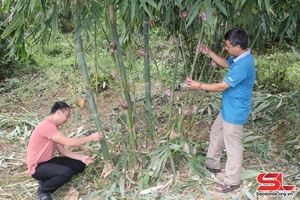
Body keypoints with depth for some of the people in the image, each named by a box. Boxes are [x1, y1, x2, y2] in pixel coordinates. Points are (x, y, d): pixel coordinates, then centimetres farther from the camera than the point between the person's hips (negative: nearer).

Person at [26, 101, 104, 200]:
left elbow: (62, 150, 8)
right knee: (66, 172, -33)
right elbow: (68, 142, -29)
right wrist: (91, 137, -20)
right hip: (38, 167, -9)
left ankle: (48, 179, 8)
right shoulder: (46, 125, -24)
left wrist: (81, 157, -2)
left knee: (80, 165, 3)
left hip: (48, 161, 10)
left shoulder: (53, 126, 8)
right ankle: (43, 190, -5)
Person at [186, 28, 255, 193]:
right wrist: (209, 52, 9)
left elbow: (221, 87, -26)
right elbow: (226, 64, 20)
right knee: (216, 133, 25)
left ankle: (232, 181, 23)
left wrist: (198, 86, -17)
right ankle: (213, 165, 44)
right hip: (228, 109, 11)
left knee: (233, 147, 5)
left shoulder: (243, 65, -30)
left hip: (235, 113, -11)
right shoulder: (241, 57, 1)